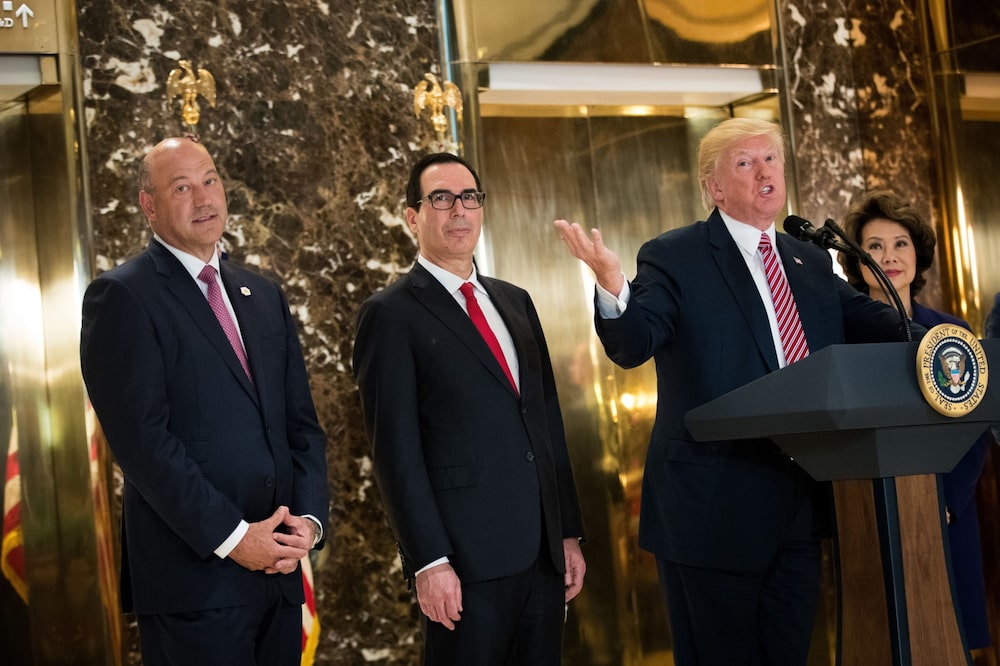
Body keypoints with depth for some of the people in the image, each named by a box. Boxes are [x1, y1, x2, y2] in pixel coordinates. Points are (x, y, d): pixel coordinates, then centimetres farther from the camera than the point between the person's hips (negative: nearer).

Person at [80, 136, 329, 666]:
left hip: (278, 569, 6)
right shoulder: (122, 296, -5)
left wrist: (308, 518, -2)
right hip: (193, 575, -6)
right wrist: (231, 537, -15)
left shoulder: (264, 296, 16)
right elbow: (142, 439, -13)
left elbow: (301, 422, 14)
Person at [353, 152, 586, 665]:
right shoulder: (391, 315, -4)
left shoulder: (515, 301, 15)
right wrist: (428, 562, -14)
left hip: (544, 553, 6)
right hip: (467, 562, -6)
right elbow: (396, 451, -9)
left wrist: (569, 531, 13)